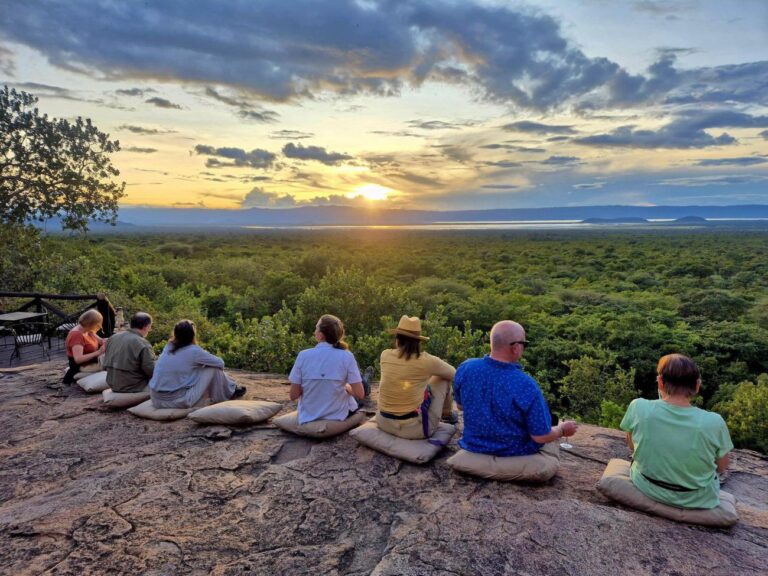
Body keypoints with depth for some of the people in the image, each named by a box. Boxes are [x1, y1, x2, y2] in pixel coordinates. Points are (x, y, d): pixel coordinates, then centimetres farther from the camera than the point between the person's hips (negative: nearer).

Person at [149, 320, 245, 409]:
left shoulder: (168, 347, 5)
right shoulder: (194, 351, -11)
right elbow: (220, 363, 2)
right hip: (177, 402, -7)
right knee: (213, 368, 1)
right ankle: (230, 392, 23)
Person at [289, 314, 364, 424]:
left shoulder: (303, 355, -14)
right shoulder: (346, 356, -16)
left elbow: (294, 395, -10)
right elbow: (360, 395, -15)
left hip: (308, 417, 2)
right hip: (338, 415, -2)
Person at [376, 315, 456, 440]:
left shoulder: (385, 356, -3)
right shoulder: (426, 361, -12)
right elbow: (453, 374, 8)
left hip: (384, 423, 4)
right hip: (414, 429, -3)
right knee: (443, 379, 13)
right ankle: (447, 414, 38)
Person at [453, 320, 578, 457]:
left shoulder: (465, 368, -18)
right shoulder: (526, 386, -30)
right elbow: (541, 436, -20)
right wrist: (562, 429, 1)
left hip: (474, 446, 4)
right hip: (516, 454, -4)